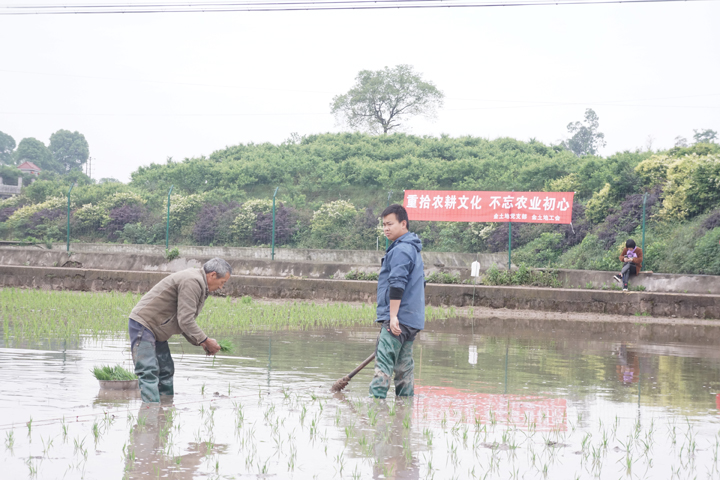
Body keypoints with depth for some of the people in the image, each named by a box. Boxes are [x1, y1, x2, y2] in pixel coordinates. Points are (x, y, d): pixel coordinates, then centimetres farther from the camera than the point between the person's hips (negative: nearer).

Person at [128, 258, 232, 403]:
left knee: (166, 370, 13)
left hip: (156, 330, 11)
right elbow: (185, 321, -25)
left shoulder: (200, 284, 13)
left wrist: (201, 343, 4)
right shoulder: (192, 282, -22)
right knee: (149, 373, -16)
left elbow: (185, 321, 16)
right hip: (143, 324, -11)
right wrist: (206, 342, -16)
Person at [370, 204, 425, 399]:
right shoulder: (413, 248, 21)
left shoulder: (400, 250, -12)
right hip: (412, 319, 10)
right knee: (403, 366, 12)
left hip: (398, 319, -10)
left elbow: (397, 285, -20)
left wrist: (393, 315, -22)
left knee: (383, 362, -15)